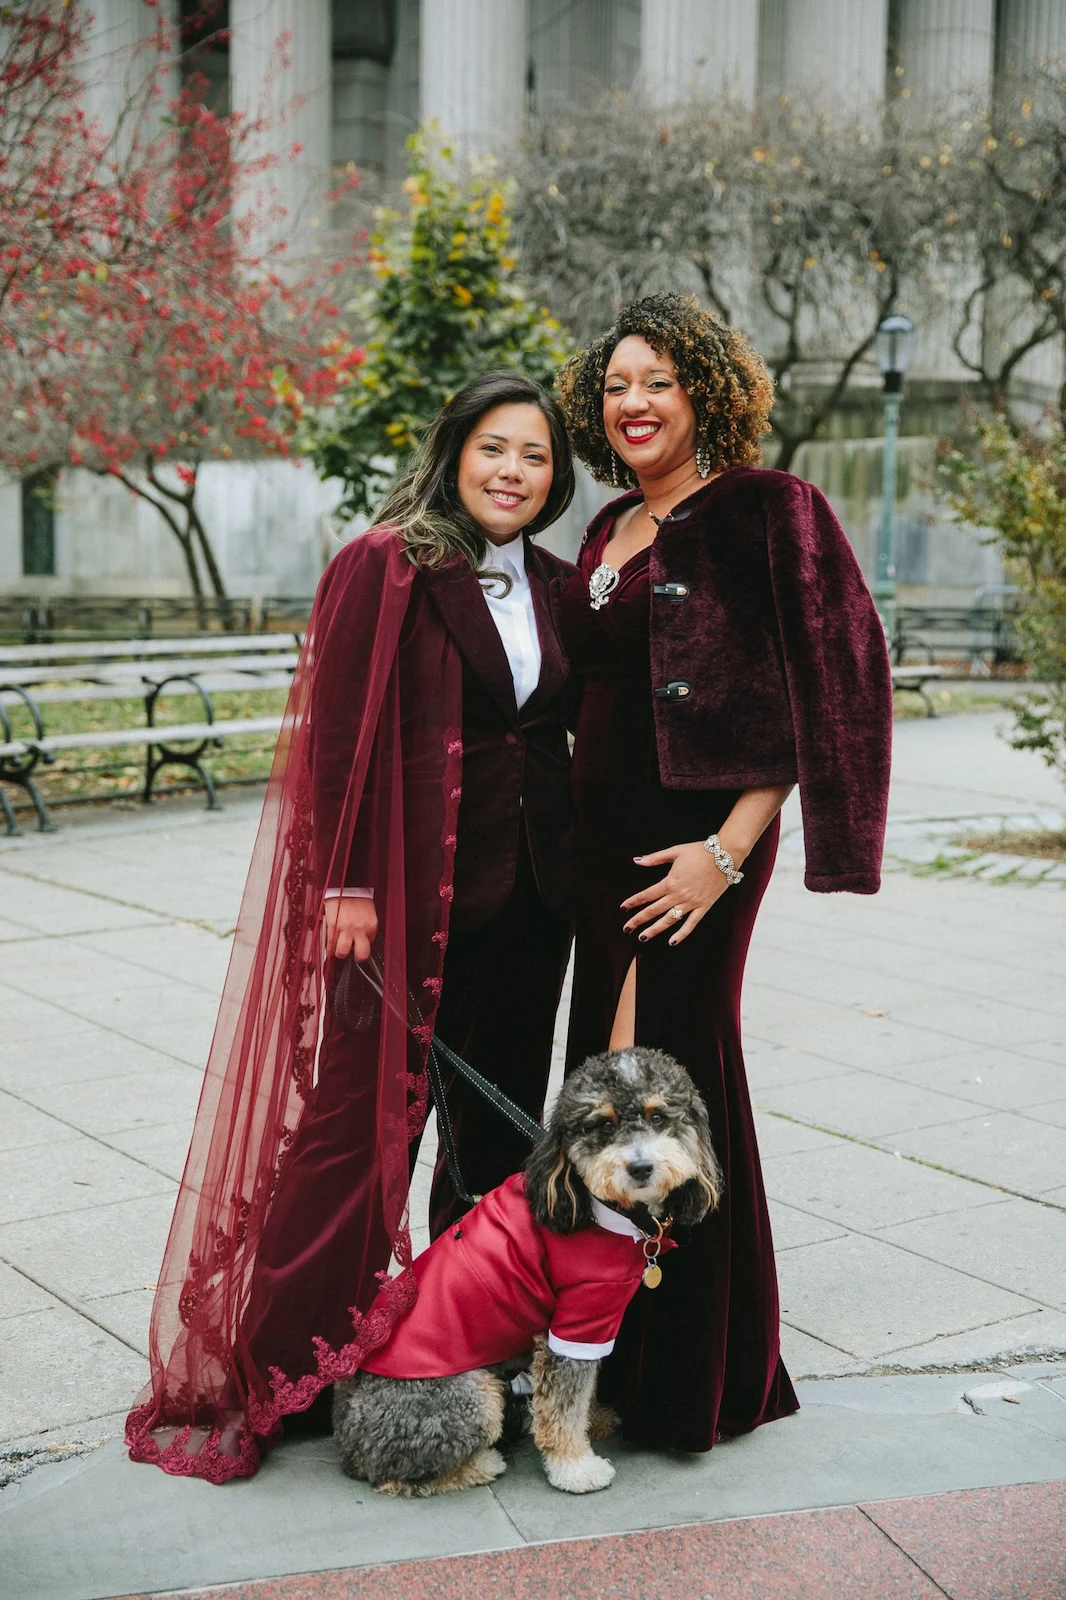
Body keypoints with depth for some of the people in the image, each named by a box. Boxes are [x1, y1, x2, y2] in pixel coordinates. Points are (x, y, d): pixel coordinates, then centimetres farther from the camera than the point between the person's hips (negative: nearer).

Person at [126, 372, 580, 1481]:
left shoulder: (556, 588, 12)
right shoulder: (386, 566, -6)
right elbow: (340, 729, -11)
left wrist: (575, 877, 12)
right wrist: (348, 884, -17)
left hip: (529, 890, 6)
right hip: (411, 889, -6)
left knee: (500, 1119, 13)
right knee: (364, 1118, -4)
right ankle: (273, 1365, 10)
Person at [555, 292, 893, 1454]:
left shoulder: (767, 512, -8)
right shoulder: (607, 537, 15)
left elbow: (825, 688, -14)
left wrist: (730, 848, -19)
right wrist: (580, 828, 11)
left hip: (697, 834, -7)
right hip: (604, 834, 7)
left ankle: (694, 1375, 14)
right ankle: (622, 1349, 24)